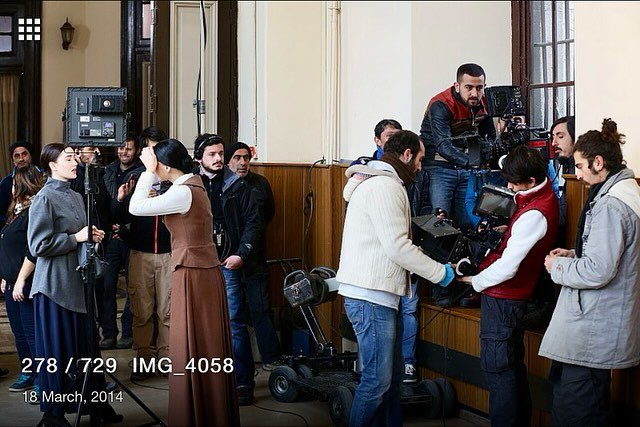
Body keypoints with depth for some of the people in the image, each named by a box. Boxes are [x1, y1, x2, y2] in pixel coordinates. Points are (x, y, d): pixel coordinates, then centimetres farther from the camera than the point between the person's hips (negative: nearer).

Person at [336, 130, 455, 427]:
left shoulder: (381, 182, 21)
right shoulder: (385, 186, -14)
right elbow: (397, 246, -20)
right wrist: (440, 273, -10)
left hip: (381, 293, 11)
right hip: (370, 295, -11)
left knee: (393, 374, 16)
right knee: (378, 380, -7)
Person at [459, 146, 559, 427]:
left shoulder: (534, 214, -25)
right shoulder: (544, 193, 5)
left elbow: (507, 267, -25)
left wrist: (476, 281, -9)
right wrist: (503, 231, 6)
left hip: (502, 297, -10)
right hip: (515, 295, 10)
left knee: (497, 367, -4)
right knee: (514, 364, 18)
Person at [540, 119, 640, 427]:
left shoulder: (609, 205, -19)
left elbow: (598, 271, -23)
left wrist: (558, 268, -7)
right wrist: (573, 256, 13)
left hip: (591, 333, -11)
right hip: (603, 326, 11)